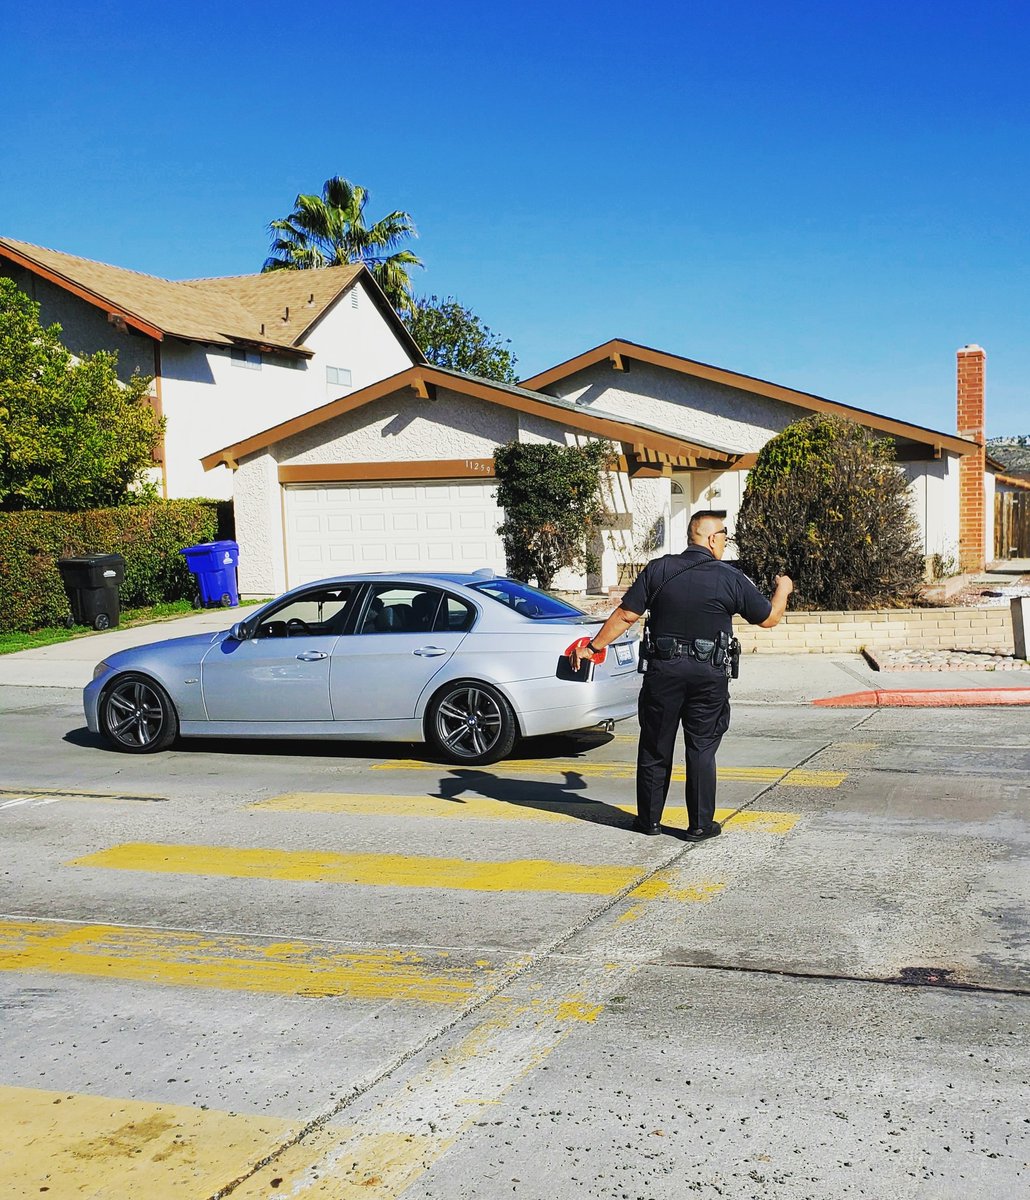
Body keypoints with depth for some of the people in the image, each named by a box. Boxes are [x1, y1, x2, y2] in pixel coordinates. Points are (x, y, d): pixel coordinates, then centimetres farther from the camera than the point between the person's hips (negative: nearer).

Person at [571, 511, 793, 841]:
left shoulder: (658, 570, -2)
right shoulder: (731, 578, -4)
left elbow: (625, 615, -4)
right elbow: (769, 618, 6)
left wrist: (592, 647, 5)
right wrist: (783, 590, 26)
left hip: (663, 672, 1)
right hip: (709, 677, -1)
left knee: (655, 746, 12)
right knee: (702, 749, 8)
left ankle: (649, 819, 22)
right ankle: (700, 824, 12)